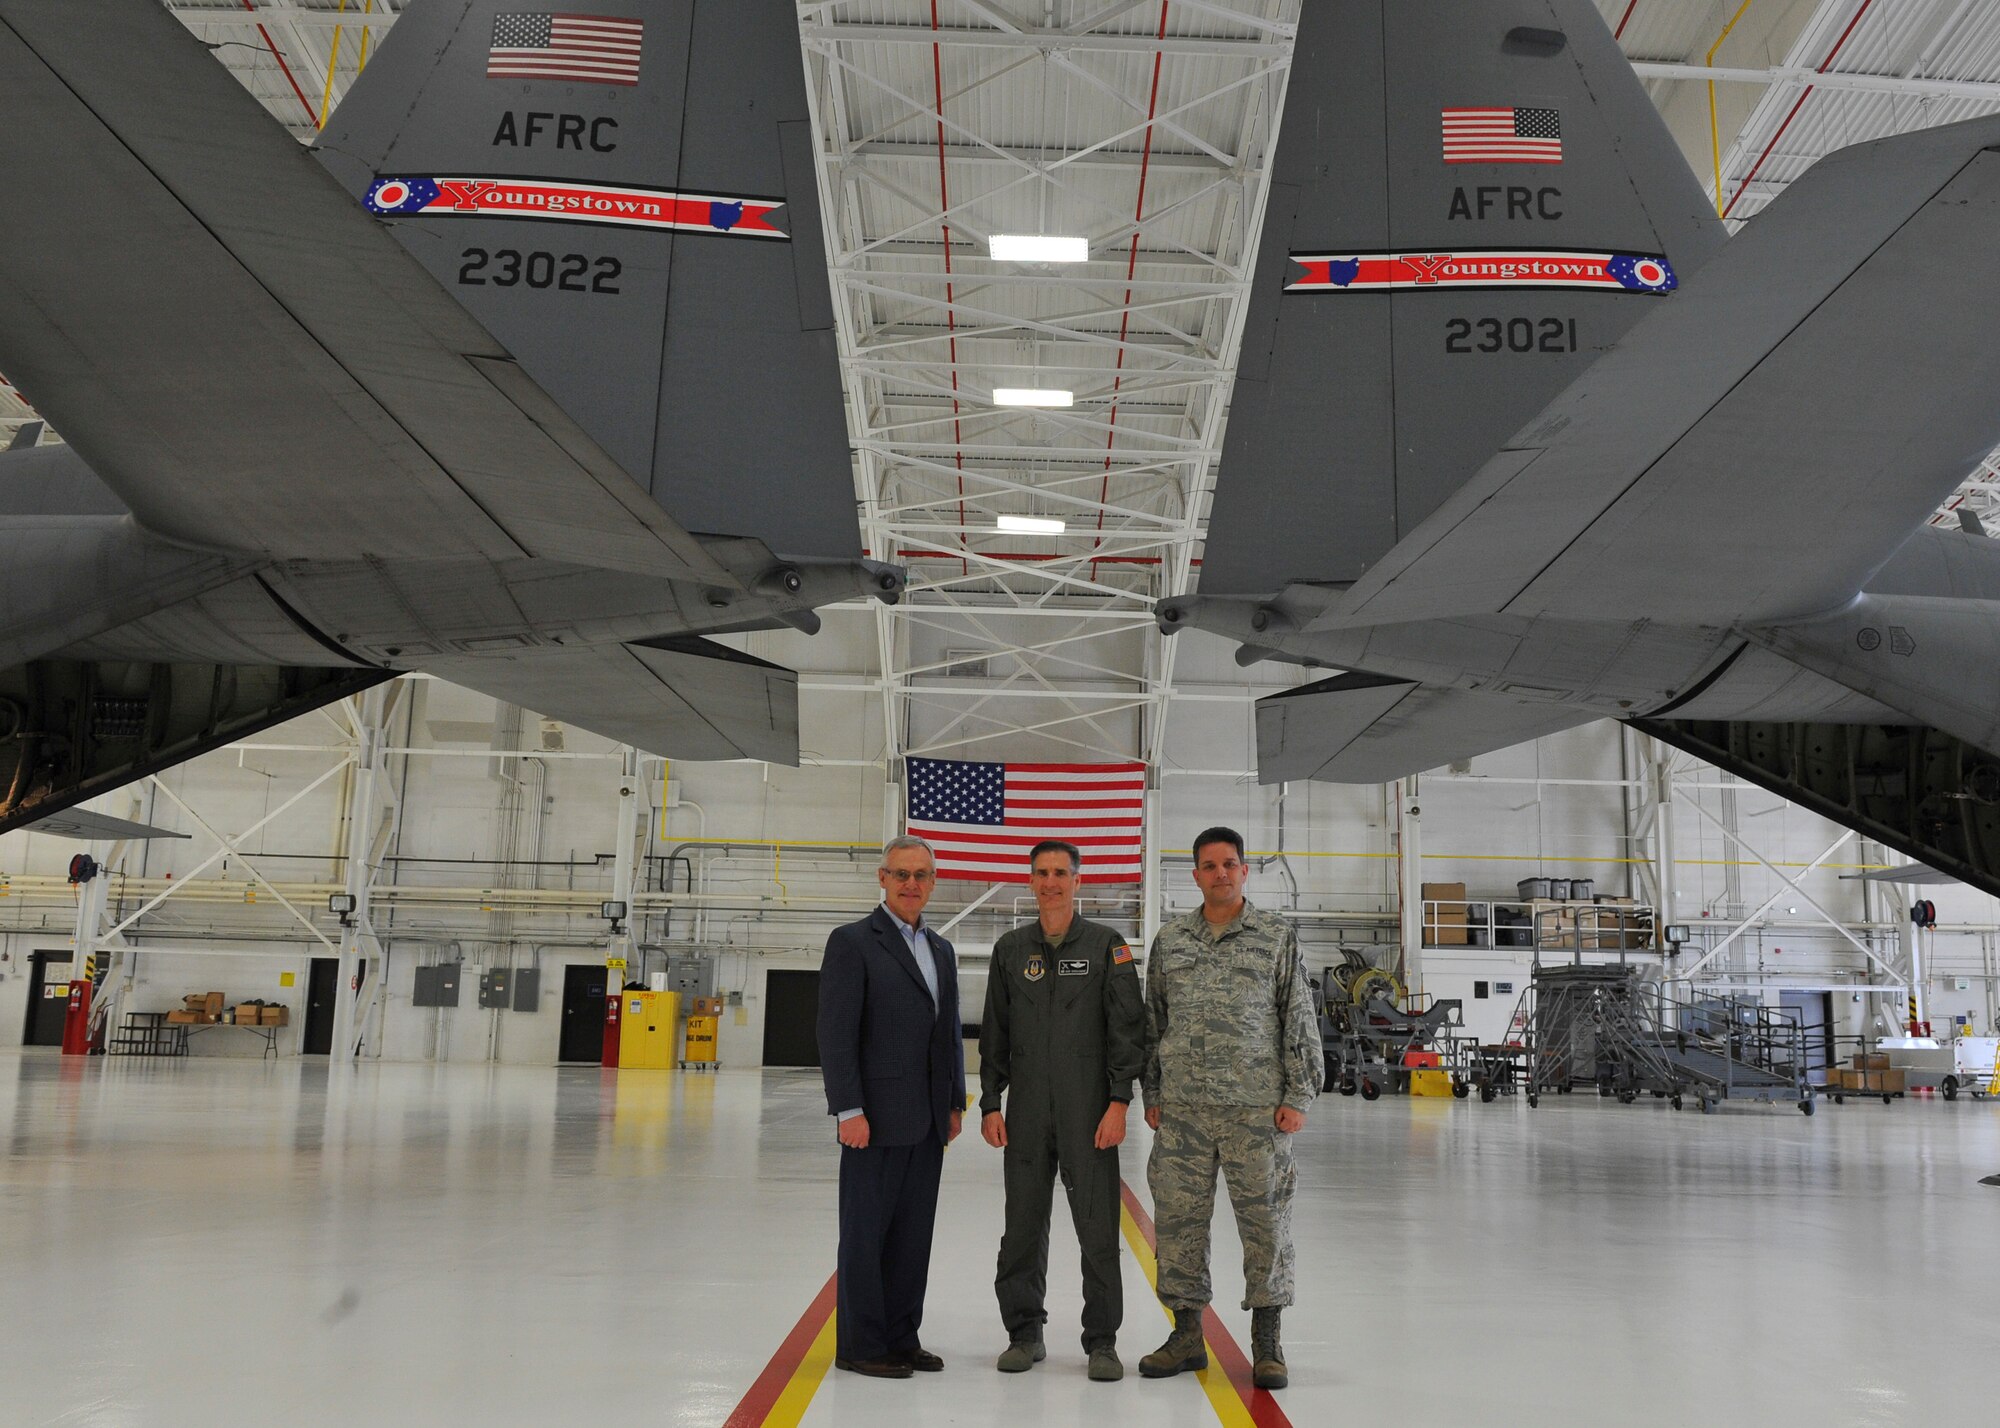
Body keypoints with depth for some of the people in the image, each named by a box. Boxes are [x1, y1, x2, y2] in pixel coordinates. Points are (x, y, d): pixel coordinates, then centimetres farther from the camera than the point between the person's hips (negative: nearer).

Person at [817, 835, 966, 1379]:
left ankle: (901, 1338, 21)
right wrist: (849, 1111, -16)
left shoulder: (941, 950, 16)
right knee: (866, 1232, 2)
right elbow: (836, 1033, -12)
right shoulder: (853, 942, -6)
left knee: (913, 1232, 11)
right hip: (878, 1119, -7)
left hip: (929, 1122, 7)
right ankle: (859, 1346, 11)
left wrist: (955, 1104, 13)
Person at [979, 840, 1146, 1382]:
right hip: (1026, 1113, 3)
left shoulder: (1107, 946, 1)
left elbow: (1127, 1027, -2)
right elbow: (994, 1033, 12)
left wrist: (1118, 1101, -9)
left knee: (1098, 1227, -2)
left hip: (1089, 1112, -3)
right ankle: (1025, 1333, 20)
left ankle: (1102, 1341, 9)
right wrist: (990, 1103, 7)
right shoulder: (1010, 949, 10)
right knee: (1023, 1226, 7)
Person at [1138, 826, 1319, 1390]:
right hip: (1182, 1109, 2)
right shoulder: (1169, 941, 10)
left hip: (1257, 1107, -2)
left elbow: (1300, 1022, 3)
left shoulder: (1278, 938, 3)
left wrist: (1298, 1096, -2)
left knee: (1265, 1220, 1)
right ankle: (1187, 1335, 19)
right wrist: (1152, 1094, 10)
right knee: (1179, 1219, 6)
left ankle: (1267, 1343, 14)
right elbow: (1153, 1022, 14)